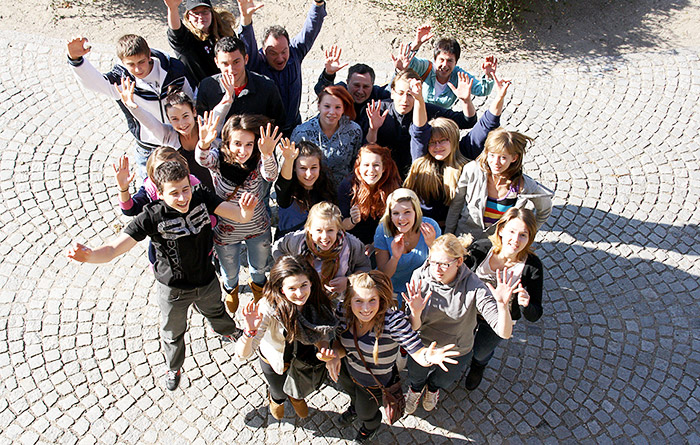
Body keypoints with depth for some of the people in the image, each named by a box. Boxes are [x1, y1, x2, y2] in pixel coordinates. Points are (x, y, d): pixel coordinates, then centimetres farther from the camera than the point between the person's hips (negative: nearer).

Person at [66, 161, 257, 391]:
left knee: (215, 313, 35)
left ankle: (230, 332, 72)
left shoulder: (201, 197, -23)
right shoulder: (151, 217, -32)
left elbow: (242, 216, -27)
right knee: (173, 333, 25)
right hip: (173, 289, -2)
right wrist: (88, 255, -59)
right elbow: (113, 249, -37)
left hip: (207, 282, 3)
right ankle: (173, 368, 59)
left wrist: (247, 207, -51)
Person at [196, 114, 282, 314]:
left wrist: (267, 155, -67)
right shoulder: (219, 158, -23)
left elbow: (270, 176, -45)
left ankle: (257, 284, 66)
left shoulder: (258, 160, -23)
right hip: (225, 230, 0)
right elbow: (203, 159, -46)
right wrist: (204, 144, -70)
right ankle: (231, 289, 63)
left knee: (259, 267, 28)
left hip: (258, 228, 1)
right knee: (230, 272, 26)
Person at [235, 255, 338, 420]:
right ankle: (276, 398, 67)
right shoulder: (268, 308, -41)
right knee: (280, 392, 30)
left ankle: (296, 396, 70)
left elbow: (322, 334, -12)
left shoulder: (317, 301, -31)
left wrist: (324, 351, -32)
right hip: (275, 361, -2)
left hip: (305, 357, 3)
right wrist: (250, 331, -60)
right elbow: (243, 353, -41)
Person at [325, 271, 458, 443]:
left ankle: (371, 425, 67)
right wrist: (335, 354, -31)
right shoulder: (343, 311, -26)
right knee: (352, 394, 38)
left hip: (376, 382, -3)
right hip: (347, 371, 3)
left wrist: (428, 357, -62)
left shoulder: (394, 320, -39)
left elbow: (419, 354, -39)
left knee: (366, 412, 29)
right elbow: (340, 342, -9)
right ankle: (354, 408, 76)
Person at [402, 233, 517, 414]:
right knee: (416, 378, 26)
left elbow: (504, 332, -34)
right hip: (423, 345, 0)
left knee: (442, 382, 30)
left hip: (456, 352, 0)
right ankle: (417, 386, 63)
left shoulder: (474, 287, -32)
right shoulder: (420, 277, -28)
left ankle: (433, 386, 66)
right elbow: (414, 327, -24)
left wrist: (503, 304, -53)